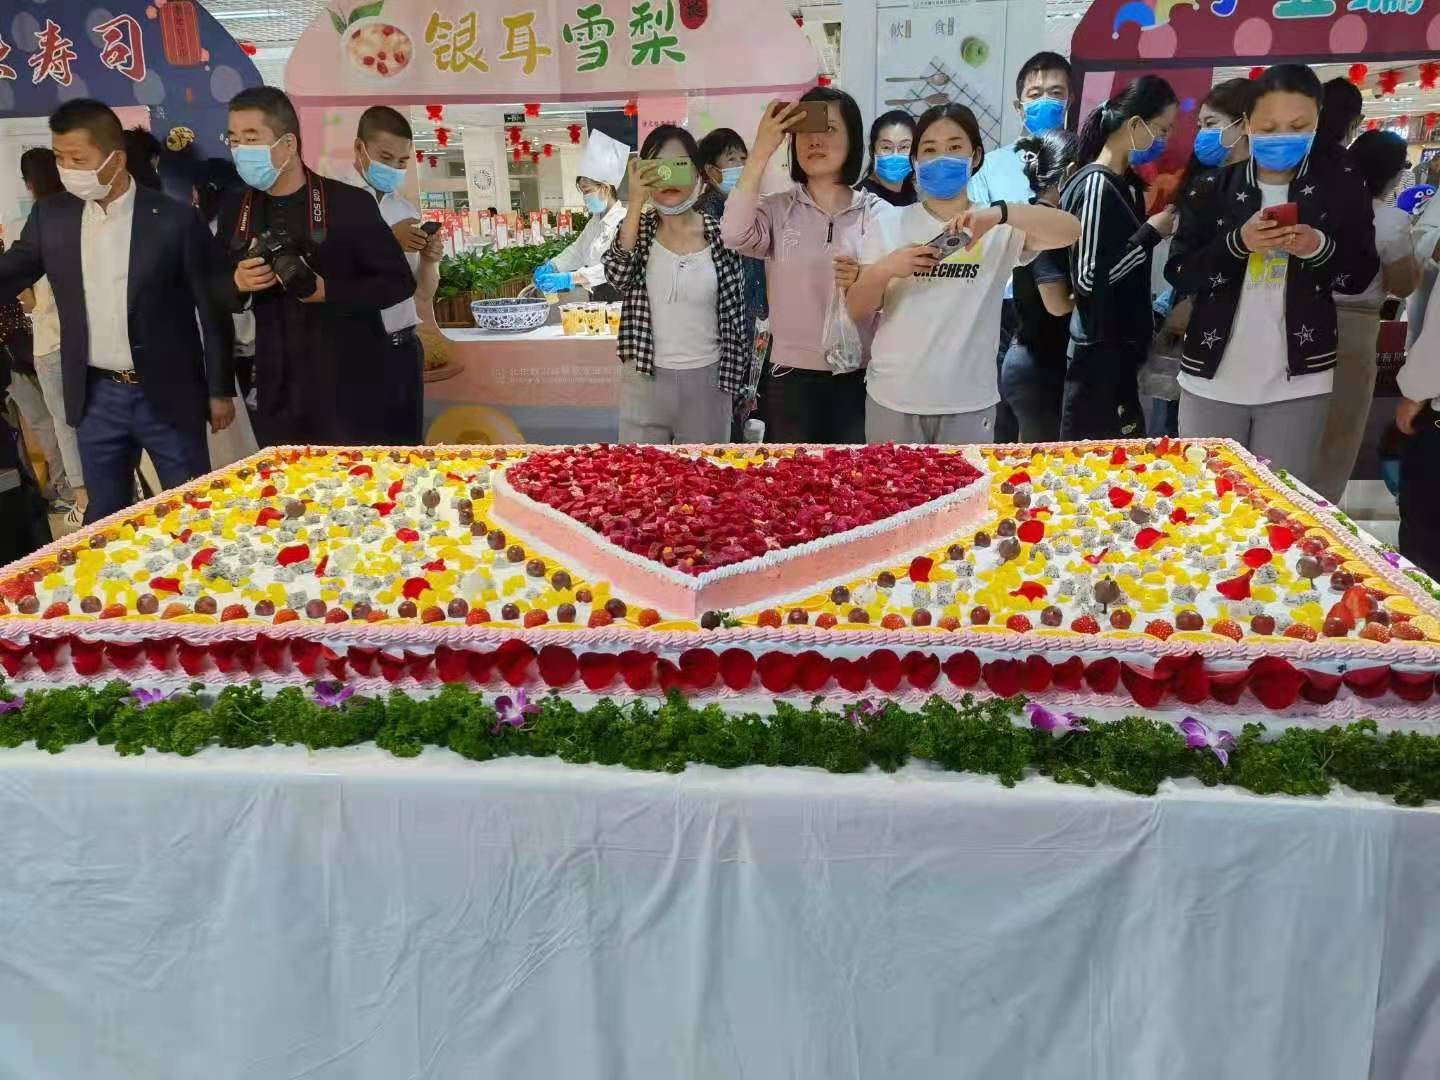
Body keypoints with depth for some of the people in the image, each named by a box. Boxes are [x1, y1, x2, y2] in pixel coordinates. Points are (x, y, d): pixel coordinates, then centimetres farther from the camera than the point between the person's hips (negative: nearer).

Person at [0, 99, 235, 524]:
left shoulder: (175, 220, -10)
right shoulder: (51, 217, 2)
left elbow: (212, 309, -5)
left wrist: (219, 390, -3)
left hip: (167, 395, -4)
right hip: (96, 397, 4)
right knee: (104, 517, 14)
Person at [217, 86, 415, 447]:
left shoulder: (348, 203, -7)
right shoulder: (235, 209, 7)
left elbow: (400, 282, -6)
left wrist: (327, 291, -18)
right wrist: (237, 284, -7)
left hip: (346, 387, -4)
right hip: (276, 390, 4)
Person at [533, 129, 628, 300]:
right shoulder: (595, 221, 15)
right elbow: (577, 250, 23)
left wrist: (569, 279, -35)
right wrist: (551, 266, 2)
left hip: (619, 300, -8)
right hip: (597, 299, 8)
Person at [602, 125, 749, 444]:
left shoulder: (721, 233, -3)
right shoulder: (639, 227, 1)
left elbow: (736, 314, 1)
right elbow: (617, 276, -19)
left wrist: (739, 379, 2)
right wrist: (636, 202, -22)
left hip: (707, 378, 0)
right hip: (645, 377, 1)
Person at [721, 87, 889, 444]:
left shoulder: (878, 213, 1)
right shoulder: (777, 209, 3)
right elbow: (735, 234, -19)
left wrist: (863, 282, -26)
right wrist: (761, 151, -16)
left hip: (858, 376, 0)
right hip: (791, 375, 0)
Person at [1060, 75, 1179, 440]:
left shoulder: (1128, 183, 12)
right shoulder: (1096, 185, -14)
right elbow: (1088, 278, -19)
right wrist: (1152, 233, -13)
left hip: (1122, 347, 9)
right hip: (1099, 352, -9)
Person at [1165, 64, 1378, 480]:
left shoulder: (1340, 186, 2)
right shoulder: (1213, 188, 1)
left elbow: (1361, 275, 6)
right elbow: (1178, 273, -1)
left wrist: (1320, 248, -15)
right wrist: (1236, 243, -17)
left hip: (1298, 382, 0)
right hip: (1212, 378, 0)